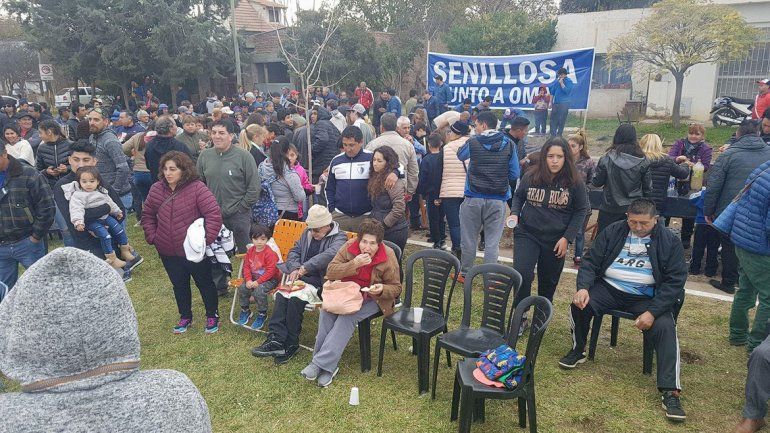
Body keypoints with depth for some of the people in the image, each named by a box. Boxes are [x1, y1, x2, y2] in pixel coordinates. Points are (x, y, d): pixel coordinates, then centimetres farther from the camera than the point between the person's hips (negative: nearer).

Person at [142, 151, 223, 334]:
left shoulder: (197, 188, -17)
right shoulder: (156, 189, 0)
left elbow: (214, 214, -20)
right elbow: (147, 215, 12)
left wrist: (207, 239, -22)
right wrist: (152, 237, 2)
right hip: (168, 252, 5)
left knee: (205, 283, 13)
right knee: (179, 285, 20)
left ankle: (212, 316, 31)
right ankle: (185, 317, 39)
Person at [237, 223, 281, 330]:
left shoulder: (270, 253, -19)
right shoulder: (250, 251, 2)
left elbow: (270, 272, -21)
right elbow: (246, 266, 3)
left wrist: (258, 282, -23)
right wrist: (248, 280, -12)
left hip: (270, 279, -6)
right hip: (254, 278, 6)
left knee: (259, 291, -30)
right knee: (242, 288, -14)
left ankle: (262, 314, -6)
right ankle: (245, 311, 13)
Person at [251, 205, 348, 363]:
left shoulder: (339, 237, -4)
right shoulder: (307, 233, 18)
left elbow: (329, 255, -24)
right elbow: (294, 251, 18)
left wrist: (305, 267, -28)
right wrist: (294, 268, -3)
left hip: (320, 281, -6)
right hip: (300, 277, 6)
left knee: (295, 298, -28)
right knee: (281, 295, -22)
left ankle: (290, 344, -14)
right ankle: (276, 340, -23)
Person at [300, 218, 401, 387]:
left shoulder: (388, 257, -14)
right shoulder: (349, 247, -9)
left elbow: (396, 288, -3)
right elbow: (330, 272, -12)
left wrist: (381, 289, -26)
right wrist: (354, 264, -26)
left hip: (372, 299, -3)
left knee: (347, 317, -30)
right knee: (326, 309, -26)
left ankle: (321, 363, -24)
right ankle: (329, 365, -18)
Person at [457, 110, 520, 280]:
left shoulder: (473, 142, -4)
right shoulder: (509, 145, -1)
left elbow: (460, 155, 17)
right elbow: (515, 174, 0)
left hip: (473, 199, 0)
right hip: (498, 200, 1)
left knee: (469, 239, 12)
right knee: (492, 242, 5)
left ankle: (465, 273, 24)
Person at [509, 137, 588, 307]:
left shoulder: (575, 182, -7)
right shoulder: (531, 176, -4)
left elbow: (581, 211, -1)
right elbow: (518, 196, 13)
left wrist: (567, 238, -8)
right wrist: (514, 214, -7)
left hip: (556, 240, 0)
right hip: (527, 234, 0)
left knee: (548, 281, 14)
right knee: (522, 274, -16)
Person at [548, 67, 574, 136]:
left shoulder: (569, 81, -3)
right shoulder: (557, 81, 12)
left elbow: (567, 91, -16)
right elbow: (552, 91, 16)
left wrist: (561, 83, -16)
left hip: (564, 103, -5)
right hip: (556, 103, 6)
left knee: (561, 120, -3)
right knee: (553, 118, 6)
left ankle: (559, 135, 4)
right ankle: (553, 134, 13)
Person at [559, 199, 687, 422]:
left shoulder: (670, 241, -5)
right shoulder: (613, 231, 1)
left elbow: (675, 281, -7)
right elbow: (591, 261, 2)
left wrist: (652, 312, -18)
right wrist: (583, 287, -18)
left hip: (646, 297, -1)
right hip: (609, 288, 1)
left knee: (665, 327, -26)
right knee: (579, 306, -23)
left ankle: (670, 391, -19)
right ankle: (578, 351, 3)